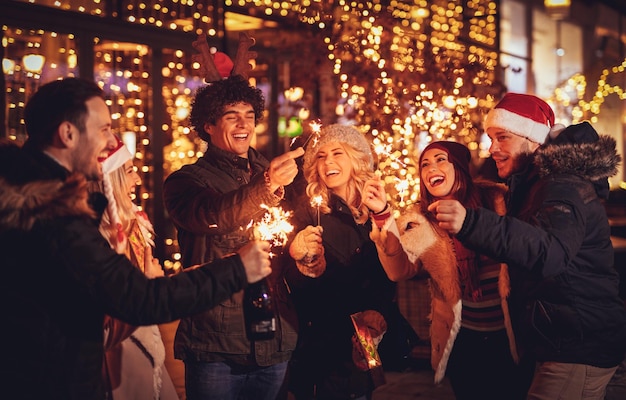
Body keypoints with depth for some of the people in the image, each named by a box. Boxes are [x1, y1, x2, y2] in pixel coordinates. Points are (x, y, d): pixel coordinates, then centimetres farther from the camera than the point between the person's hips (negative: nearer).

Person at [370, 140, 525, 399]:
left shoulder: (496, 200, -6)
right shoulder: (423, 221, 3)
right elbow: (399, 271, -10)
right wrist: (384, 218, -24)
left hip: (508, 333, -2)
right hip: (461, 339, 2)